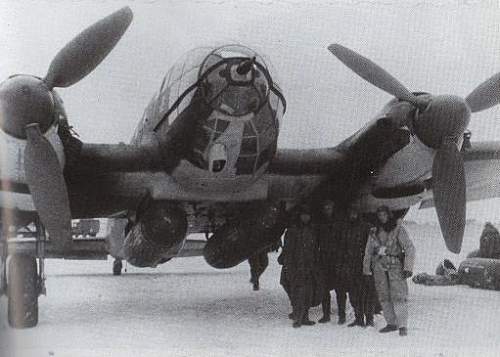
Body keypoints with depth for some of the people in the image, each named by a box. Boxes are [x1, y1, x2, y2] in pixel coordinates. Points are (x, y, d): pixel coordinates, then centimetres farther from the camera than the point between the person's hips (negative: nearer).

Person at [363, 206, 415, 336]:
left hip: (396, 266, -4)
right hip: (379, 267, 4)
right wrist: (367, 270, 18)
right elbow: (368, 252, 19)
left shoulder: (398, 229, -2)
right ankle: (391, 323, 15)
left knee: (399, 296, -10)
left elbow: (410, 248, -5)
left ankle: (403, 326, -7)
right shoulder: (374, 233, 10)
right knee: (384, 297, 5)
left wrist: (408, 267, -12)